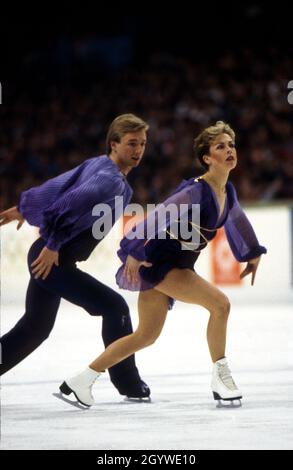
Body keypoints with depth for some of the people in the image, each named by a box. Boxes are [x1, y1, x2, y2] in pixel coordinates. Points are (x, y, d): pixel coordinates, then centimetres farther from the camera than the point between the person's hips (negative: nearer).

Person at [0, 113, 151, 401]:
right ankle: (128, 383, -3)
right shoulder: (113, 180, -18)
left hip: (46, 257, 10)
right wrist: (53, 245, -26)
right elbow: (73, 202, -30)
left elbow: (57, 184, 20)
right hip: (52, 259, -10)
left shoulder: (96, 165, 11)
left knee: (34, 328, 20)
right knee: (115, 307, -9)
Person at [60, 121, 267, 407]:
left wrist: (253, 253, 35)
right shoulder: (196, 192, -21)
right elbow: (158, 217, -25)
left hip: (176, 266, 9)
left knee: (146, 336, 15)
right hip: (158, 262, -9)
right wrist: (134, 253, -28)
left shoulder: (227, 193, 6)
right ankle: (220, 378, -9)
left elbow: (237, 220, 26)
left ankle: (80, 381, 20)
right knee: (220, 304, -20)